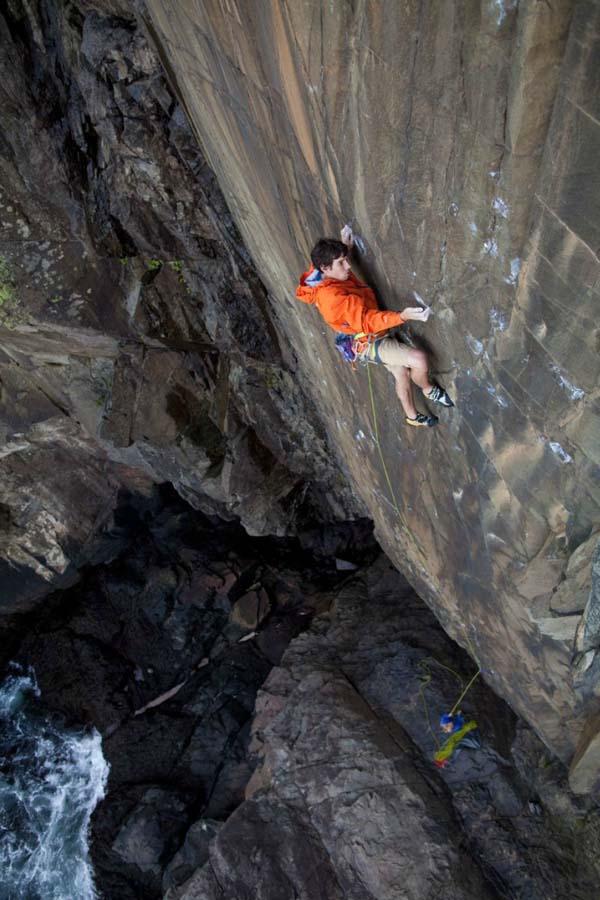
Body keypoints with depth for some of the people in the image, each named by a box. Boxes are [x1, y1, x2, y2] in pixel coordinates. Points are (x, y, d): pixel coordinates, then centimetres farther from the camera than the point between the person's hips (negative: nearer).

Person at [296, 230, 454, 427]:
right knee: (420, 359, -20)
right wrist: (402, 316, -49)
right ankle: (429, 390, 13)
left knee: (401, 372, 22)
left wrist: (346, 247, 16)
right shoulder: (333, 297, -34)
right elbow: (366, 321, -40)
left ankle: (412, 417, 40)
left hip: (367, 338, 11)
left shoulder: (322, 276, -5)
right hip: (367, 343, -11)